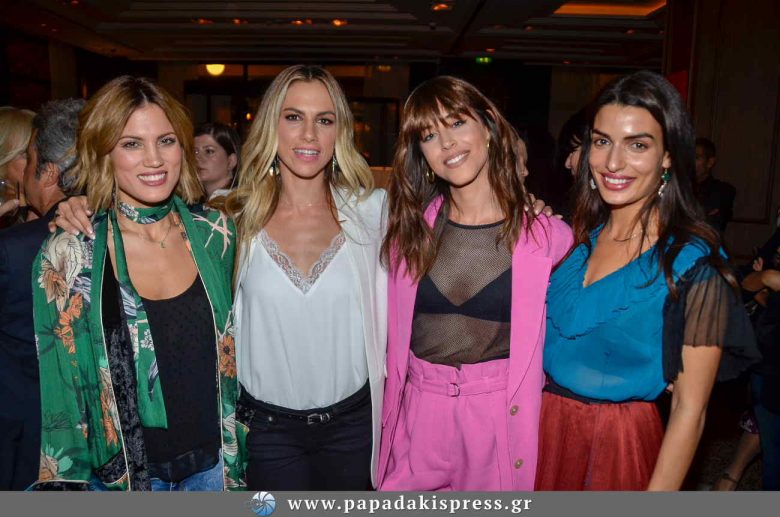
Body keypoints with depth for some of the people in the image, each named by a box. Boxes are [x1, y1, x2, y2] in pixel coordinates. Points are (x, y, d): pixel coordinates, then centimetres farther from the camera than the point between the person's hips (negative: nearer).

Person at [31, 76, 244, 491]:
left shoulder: (215, 234, -5)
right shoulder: (69, 255, -12)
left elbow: (230, 352, 4)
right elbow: (60, 388, -5)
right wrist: (70, 486, -4)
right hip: (119, 476, -1)